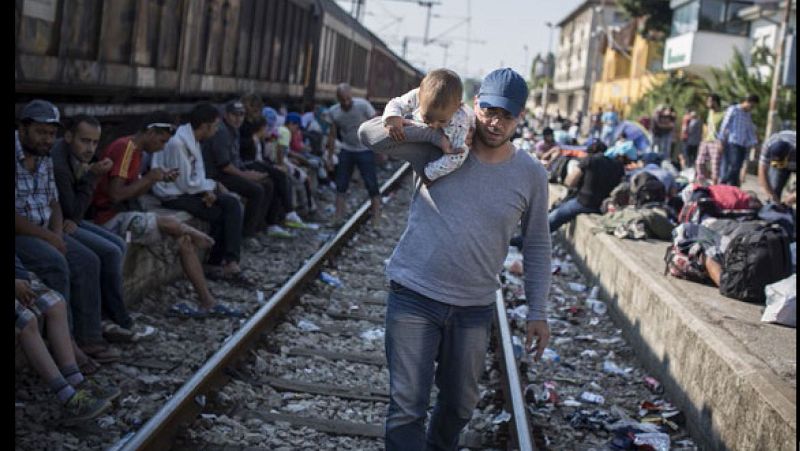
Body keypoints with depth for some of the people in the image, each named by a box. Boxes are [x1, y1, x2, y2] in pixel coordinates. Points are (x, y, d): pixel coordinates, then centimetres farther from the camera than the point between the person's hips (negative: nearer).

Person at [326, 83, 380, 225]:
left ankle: (376, 217, 5)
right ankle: (338, 215, 13)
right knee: (341, 184, 4)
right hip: (346, 150, 4)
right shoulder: (333, 112, -5)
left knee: (371, 184, -3)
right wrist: (330, 157, 6)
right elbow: (332, 135, 5)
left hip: (365, 150, -4)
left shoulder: (363, 105, -18)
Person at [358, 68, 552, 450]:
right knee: (407, 408, -4)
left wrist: (538, 312, 3)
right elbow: (369, 134, -11)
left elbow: (536, 246, 6)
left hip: (474, 308, 3)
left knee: (460, 404, 21)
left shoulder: (531, 175, -2)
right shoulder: (438, 149, -6)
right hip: (413, 296, -2)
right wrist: (432, 132, -20)